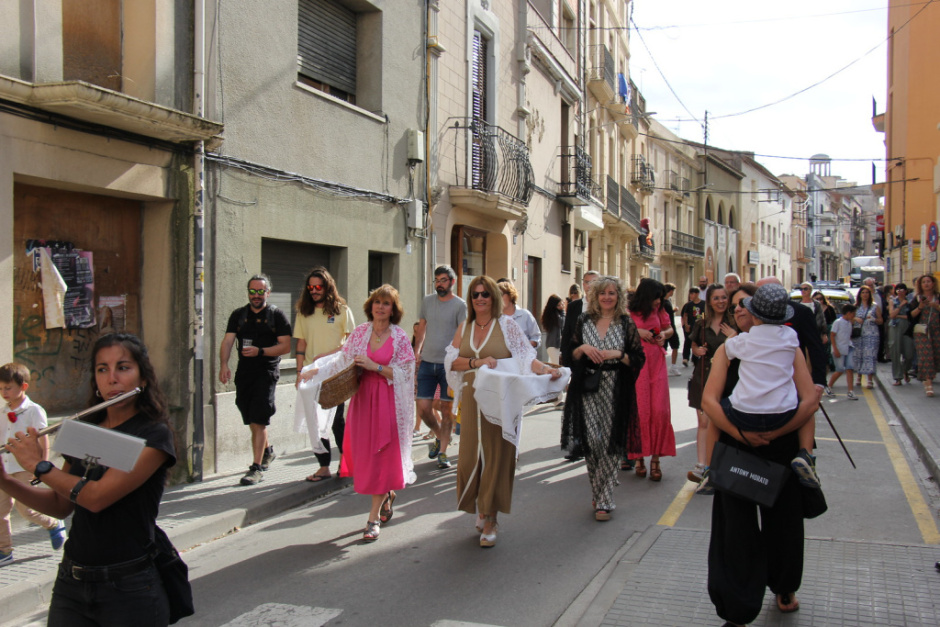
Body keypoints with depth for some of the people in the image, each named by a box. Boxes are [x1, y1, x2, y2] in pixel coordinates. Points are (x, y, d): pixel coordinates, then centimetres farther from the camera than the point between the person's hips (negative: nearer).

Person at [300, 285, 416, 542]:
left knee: (381, 457, -2)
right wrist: (316, 370, 6)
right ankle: (386, 495, 35)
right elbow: (343, 359, 14)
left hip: (388, 402, -4)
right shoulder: (360, 332, 6)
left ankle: (374, 517, 4)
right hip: (362, 398, 4)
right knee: (364, 453, 7)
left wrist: (376, 367, -17)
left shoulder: (400, 337, -5)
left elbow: (405, 373, -9)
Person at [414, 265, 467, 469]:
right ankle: (440, 437, 29)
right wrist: (417, 350, 12)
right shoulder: (427, 301, 10)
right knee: (423, 408, 1)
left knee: (446, 409, 3)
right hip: (427, 362, 4)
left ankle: (443, 452, 14)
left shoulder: (460, 305, -3)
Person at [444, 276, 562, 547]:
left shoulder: (507, 324, 0)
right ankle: (481, 509, 25)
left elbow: (525, 357, -6)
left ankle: (490, 520, 9)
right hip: (472, 399, 4)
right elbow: (452, 361, 3)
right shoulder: (464, 328, 12)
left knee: (496, 455, -2)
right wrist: (478, 362, -14)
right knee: (470, 454, 4)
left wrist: (545, 369, -24)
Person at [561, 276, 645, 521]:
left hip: (615, 390, -1)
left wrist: (618, 354, -12)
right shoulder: (584, 321, 8)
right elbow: (570, 356, 12)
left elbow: (639, 358, 4)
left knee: (609, 442, -3)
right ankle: (599, 491, 18)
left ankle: (604, 500, 7)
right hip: (588, 388, 1)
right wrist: (583, 349, -8)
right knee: (592, 440, -5)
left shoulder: (626, 324, 4)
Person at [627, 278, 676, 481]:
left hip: (656, 363, 4)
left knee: (660, 411, -2)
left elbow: (669, 328, 25)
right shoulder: (629, 312, -5)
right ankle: (639, 457, 9)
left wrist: (664, 334, 4)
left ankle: (655, 459, 6)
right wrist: (637, 331, -18)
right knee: (639, 410, -4)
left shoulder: (658, 311, 11)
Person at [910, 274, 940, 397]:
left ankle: (929, 377, 19)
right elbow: (911, 315, 0)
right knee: (925, 356, -11)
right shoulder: (917, 299, 7)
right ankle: (928, 383, -15)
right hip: (921, 331, -2)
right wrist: (920, 307, -15)